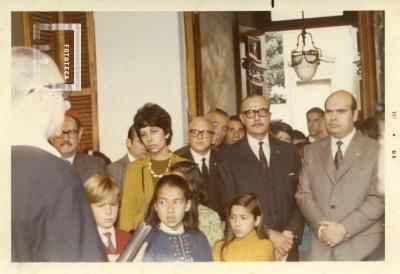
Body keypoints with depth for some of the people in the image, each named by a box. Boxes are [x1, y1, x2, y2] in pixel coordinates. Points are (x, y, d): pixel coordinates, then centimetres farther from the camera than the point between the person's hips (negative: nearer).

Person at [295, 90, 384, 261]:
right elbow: (303, 194, 5)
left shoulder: (376, 150, 0)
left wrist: (344, 228, -14)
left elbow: (379, 197, -7)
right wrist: (321, 227, -10)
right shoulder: (311, 151, 11)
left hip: (362, 246, -2)